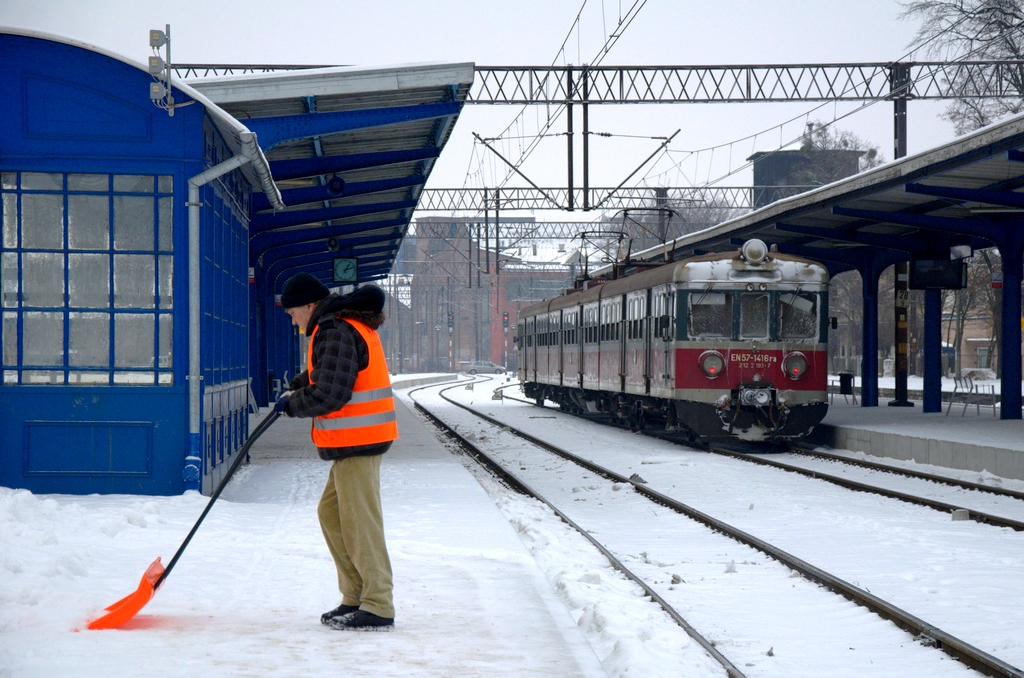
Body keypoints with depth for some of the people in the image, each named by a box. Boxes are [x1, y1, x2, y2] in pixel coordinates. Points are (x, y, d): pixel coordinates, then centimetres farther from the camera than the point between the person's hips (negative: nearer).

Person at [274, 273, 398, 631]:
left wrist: (292, 404, -7)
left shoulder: (336, 332, -17)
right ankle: (356, 597, 19)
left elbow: (329, 395, -23)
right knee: (331, 512, 16)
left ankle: (378, 608, -4)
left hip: (357, 442, -11)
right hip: (357, 440, 11)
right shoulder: (349, 324, 16)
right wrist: (296, 387, 16)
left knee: (360, 521, -7)